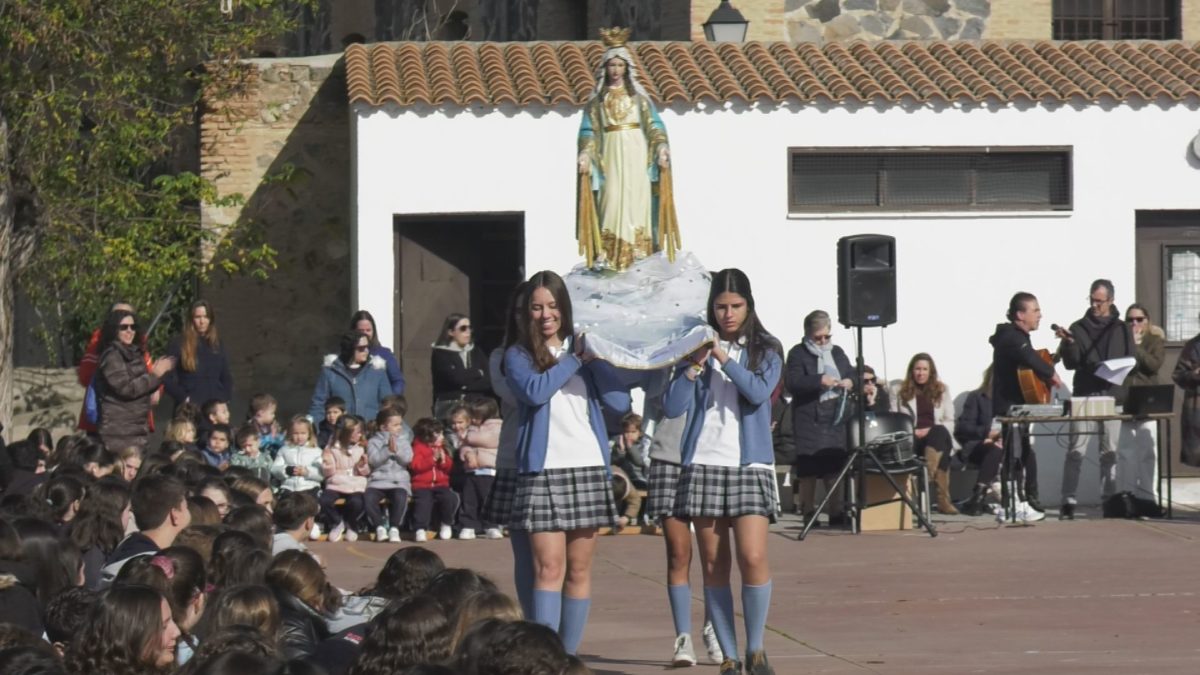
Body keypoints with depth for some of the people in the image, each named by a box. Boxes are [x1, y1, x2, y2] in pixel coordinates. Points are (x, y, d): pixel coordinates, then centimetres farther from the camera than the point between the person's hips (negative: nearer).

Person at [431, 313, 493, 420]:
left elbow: (490, 381, 5)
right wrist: (478, 374, 3)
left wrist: (466, 385, -9)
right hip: (449, 408, -4)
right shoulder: (440, 354, 1)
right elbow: (456, 379, -13)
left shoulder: (476, 352, 15)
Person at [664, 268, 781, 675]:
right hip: (704, 463, 2)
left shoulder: (765, 350, 7)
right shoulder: (698, 348, 10)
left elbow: (759, 392, -12)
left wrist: (724, 359, -19)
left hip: (750, 464, -2)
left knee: (753, 557, -14)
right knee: (713, 566, 1)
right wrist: (695, 366, -10)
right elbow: (671, 407, 2)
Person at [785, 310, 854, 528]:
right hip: (809, 422, -5)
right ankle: (809, 514, 5)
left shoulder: (837, 352, 15)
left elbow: (852, 375, 22)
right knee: (808, 470, -2)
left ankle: (837, 512, 8)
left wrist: (850, 382, -2)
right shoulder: (797, 354, -3)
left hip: (837, 419, 5)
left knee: (835, 468, 5)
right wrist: (819, 380, -25)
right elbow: (792, 383, -15)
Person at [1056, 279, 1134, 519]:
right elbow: (1071, 363, 0)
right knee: (1076, 450, -7)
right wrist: (1068, 344, -18)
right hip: (1084, 396, -1)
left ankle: (1109, 500, 8)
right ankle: (1068, 501, -8)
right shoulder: (1078, 328, 7)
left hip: (1113, 397, 1)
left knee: (1110, 451, 4)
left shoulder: (1122, 329, 10)